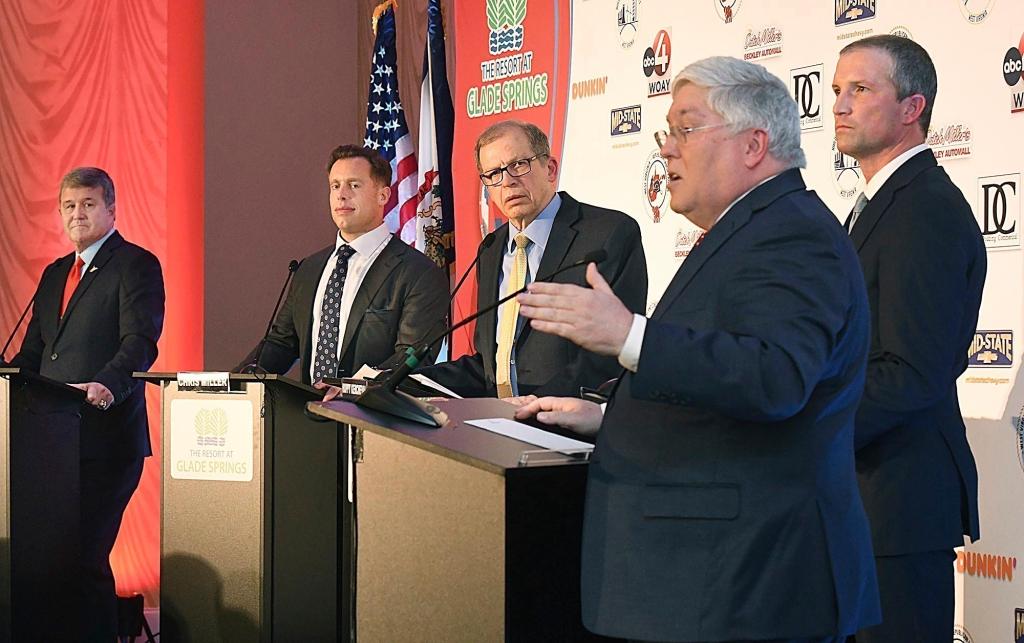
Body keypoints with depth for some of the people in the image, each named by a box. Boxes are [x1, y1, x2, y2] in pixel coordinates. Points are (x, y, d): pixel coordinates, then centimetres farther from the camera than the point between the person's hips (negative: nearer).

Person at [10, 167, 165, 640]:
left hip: (104, 437, -8)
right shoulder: (54, 274, 22)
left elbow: (140, 342, -16)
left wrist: (107, 385, -33)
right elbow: (33, 350, 24)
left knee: (85, 557, -10)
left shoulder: (136, 265, -3)